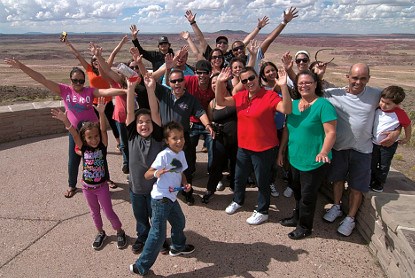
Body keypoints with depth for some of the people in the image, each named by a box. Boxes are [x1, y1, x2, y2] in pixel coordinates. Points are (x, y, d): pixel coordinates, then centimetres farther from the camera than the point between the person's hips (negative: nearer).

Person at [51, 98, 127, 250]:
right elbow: (74, 134, -23)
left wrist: (101, 113, -43)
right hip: (87, 186, 3)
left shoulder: (102, 146, -14)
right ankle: (100, 233, 40)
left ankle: (120, 231, 30)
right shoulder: (84, 148, -9)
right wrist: (65, 121, -40)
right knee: (95, 212, 19)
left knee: (108, 212, 7)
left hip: (102, 186, -3)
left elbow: (103, 130, -28)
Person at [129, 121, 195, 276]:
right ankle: (141, 267, 9)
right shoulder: (163, 155, -20)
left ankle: (178, 247, 55)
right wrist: (156, 173, -41)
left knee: (179, 222, 28)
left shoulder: (181, 154, 4)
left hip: (171, 197, 9)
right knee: (158, 234, -6)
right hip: (160, 199, -9)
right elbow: (147, 175, -20)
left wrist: (185, 184, -3)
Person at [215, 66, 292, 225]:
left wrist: (283, 87, -39)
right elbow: (220, 102, -1)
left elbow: (286, 110, -29)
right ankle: (238, 201, 49)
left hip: (264, 148, -6)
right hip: (243, 146, 6)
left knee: (262, 181, 10)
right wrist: (219, 82, -14)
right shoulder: (240, 96, 2)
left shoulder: (269, 96, -16)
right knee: (239, 177, 23)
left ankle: (262, 211, 30)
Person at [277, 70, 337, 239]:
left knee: (307, 195, 8)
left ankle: (304, 227, 28)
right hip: (295, 158, 6)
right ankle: (297, 218, 43)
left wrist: (323, 152, -34)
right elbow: (287, 129, 12)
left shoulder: (323, 105, -15)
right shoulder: (294, 104, 6)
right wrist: (281, 151, 13)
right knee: (297, 192, 23)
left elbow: (331, 132, -20)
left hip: (313, 161, -6)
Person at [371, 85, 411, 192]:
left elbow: (407, 125, -6)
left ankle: (379, 182, 35)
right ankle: (371, 180, 37)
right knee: (372, 163, 17)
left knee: (384, 165, 14)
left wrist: (407, 138, 3)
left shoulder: (400, 114, -23)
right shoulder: (376, 109, -15)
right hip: (374, 142, 3)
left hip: (389, 145, -2)